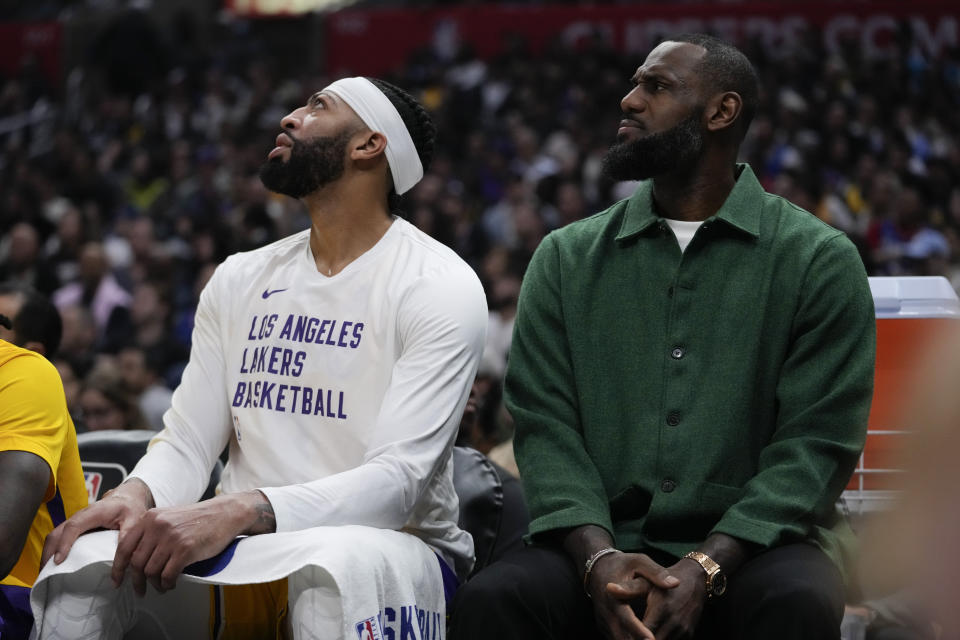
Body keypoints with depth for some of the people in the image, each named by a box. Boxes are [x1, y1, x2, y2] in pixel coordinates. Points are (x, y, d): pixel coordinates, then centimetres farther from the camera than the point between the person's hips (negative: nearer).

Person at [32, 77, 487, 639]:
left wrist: (236, 513, -30)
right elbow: (187, 442, 11)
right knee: (81, 562, -24)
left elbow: (400, 478, -16)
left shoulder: (438, 286, -5)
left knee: (336, 571, -42)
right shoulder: (240, 280, 15)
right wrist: (137, 496, -15)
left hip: (393, 547, -5)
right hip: (242, 552, 5)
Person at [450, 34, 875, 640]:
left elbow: (817, 439, -4)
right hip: (603, 541, 1)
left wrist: (706, 567, -18)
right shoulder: (567, 258, 12)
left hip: (749, 544, -1)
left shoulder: (819, 259, 3)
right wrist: (598, 556, -15)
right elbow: (545, 425, 4)